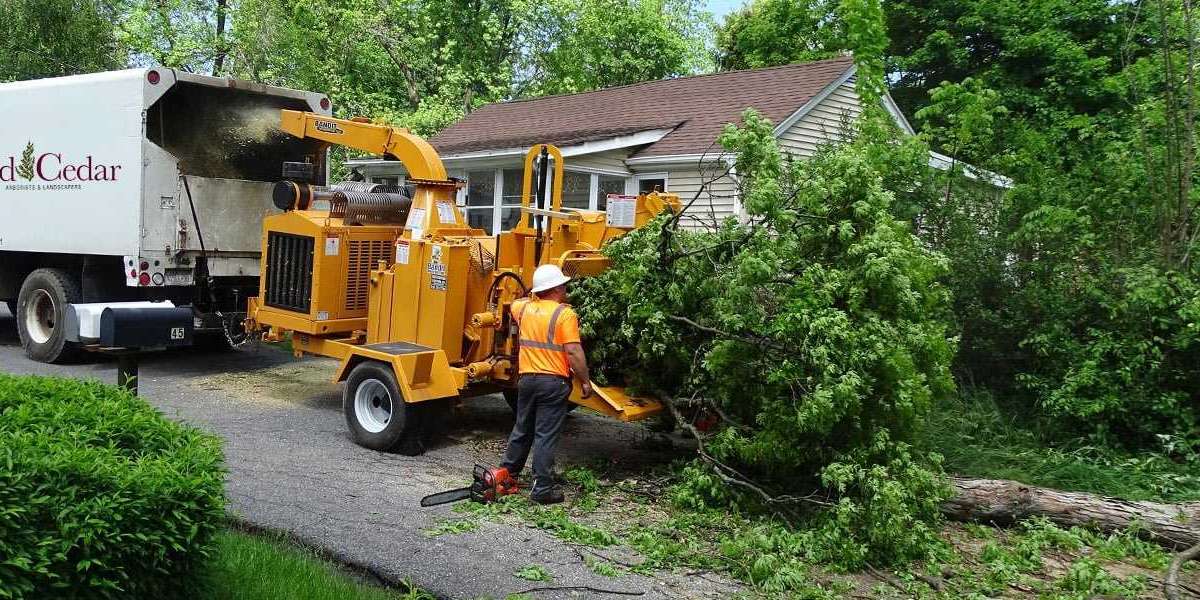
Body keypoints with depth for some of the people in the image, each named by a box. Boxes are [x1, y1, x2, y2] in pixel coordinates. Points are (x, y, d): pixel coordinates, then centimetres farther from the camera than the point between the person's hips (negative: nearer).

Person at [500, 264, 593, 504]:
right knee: (546, 437, -2)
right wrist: (585, 381, -8)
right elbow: (573, 352, -16)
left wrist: (534, 296, 36)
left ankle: (506, 473, 31)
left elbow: (513, 305, 32)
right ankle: (542, 489, 1)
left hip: (527, 378, 6)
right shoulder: (565, 314, -12)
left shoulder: (525, 308, 6)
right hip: (554, 382, -6)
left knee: (522, 430, 20)